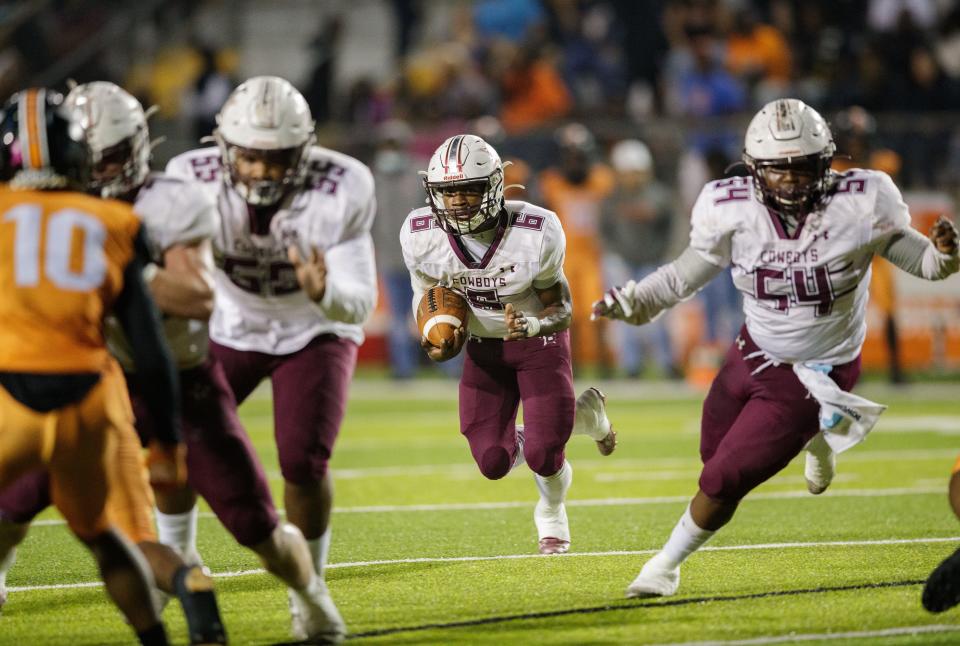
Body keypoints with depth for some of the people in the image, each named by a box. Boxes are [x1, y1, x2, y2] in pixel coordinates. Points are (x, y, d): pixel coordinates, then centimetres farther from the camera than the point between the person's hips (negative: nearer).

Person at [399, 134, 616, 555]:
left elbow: (560, 309, -16)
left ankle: (552, 512, 26)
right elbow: (427, 295, -1)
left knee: (542, 456, -15)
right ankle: (582, 414, 27)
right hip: (484, 346, 3)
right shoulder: (422, 236, -21)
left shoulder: (535, 233, -28)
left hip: (539, 338, -3)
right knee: (494, 463, -7)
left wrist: (531, 325, -39)